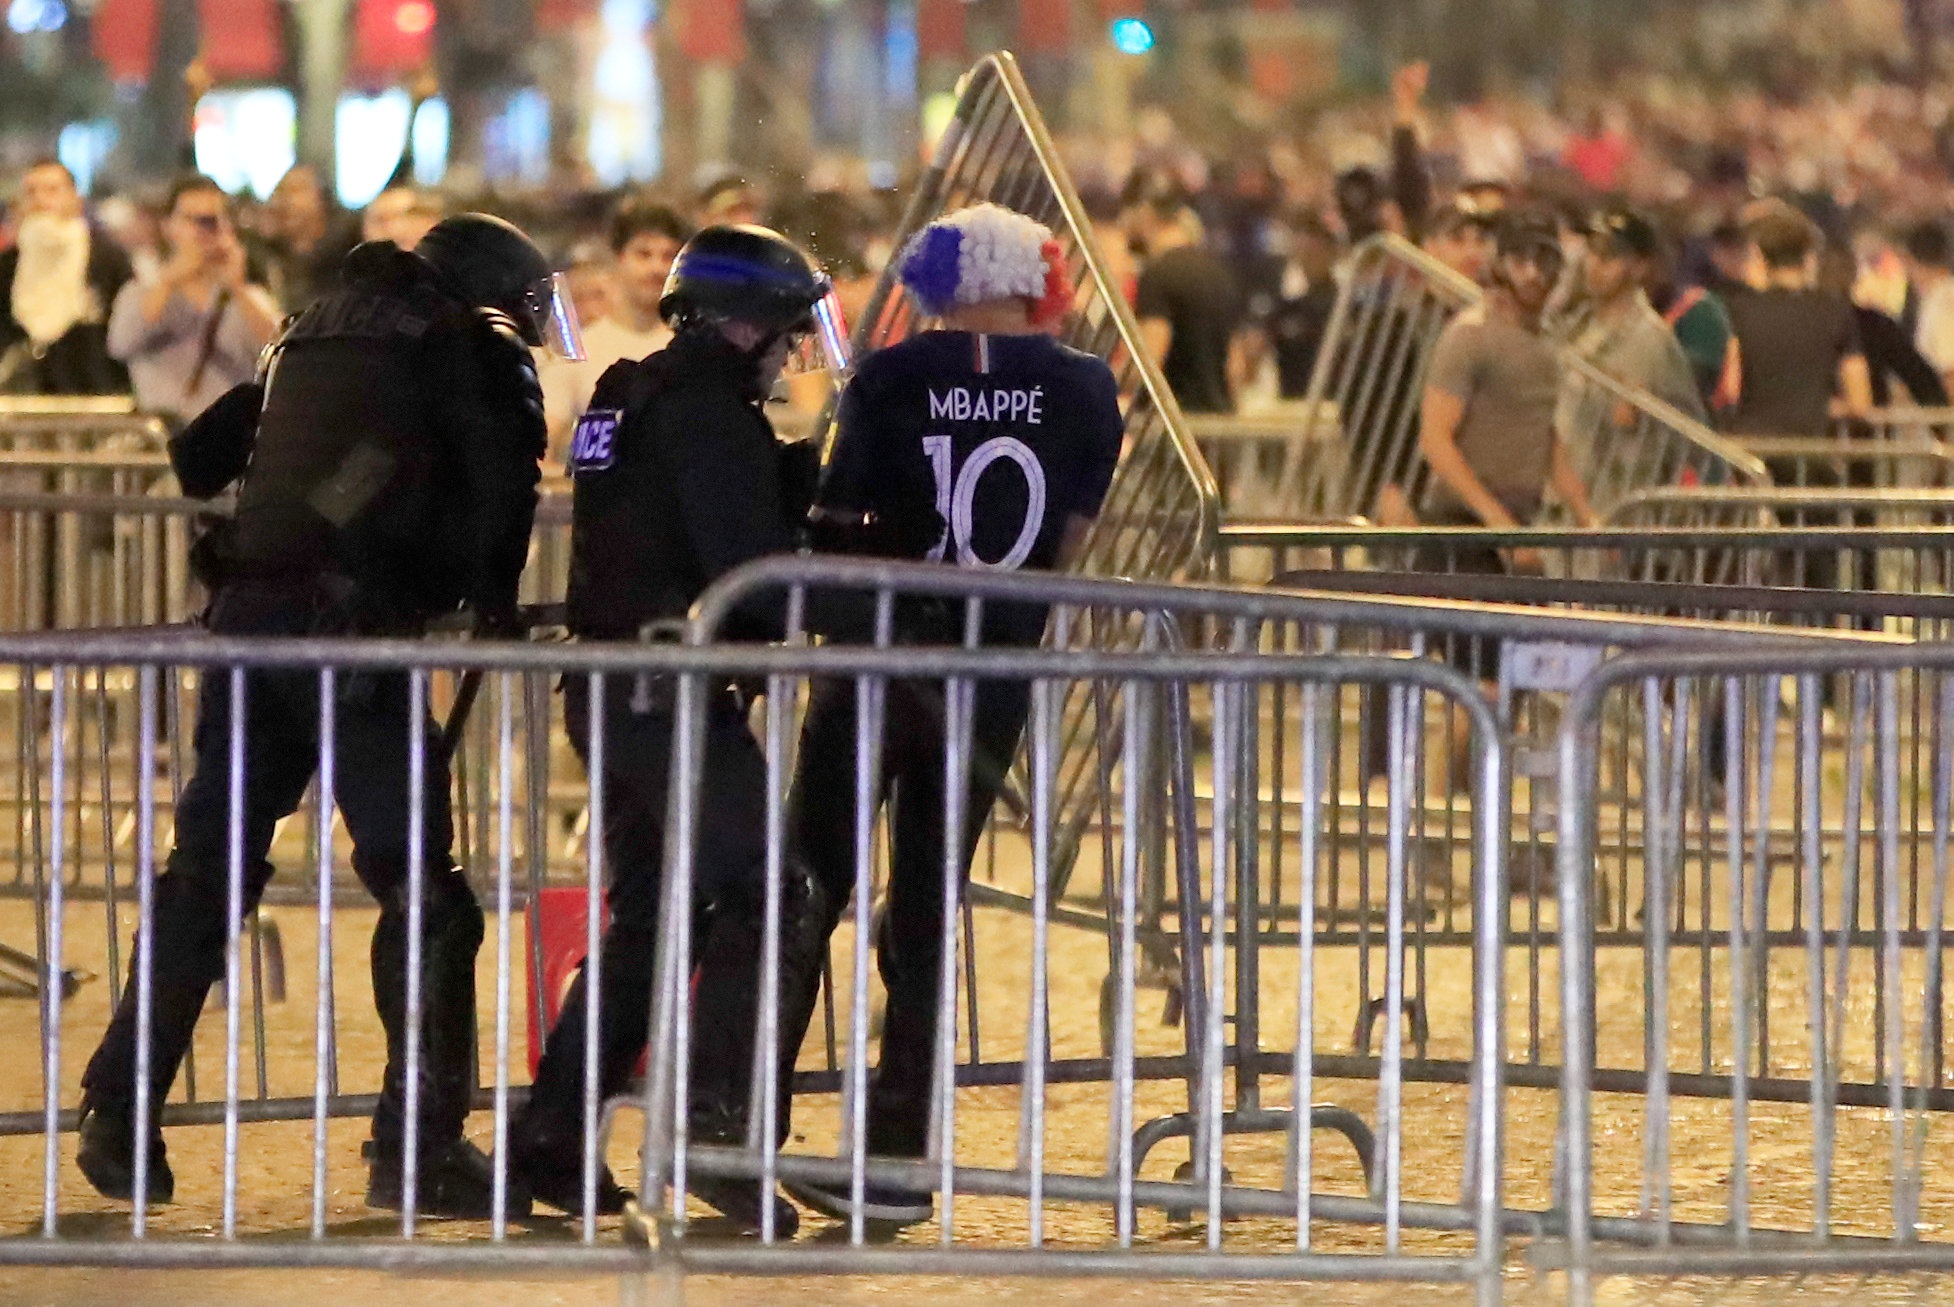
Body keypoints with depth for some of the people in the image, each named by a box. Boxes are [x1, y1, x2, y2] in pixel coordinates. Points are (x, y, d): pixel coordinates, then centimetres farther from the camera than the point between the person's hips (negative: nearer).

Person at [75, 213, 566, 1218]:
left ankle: (118, 1116, 13)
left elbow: (198, 458, 27)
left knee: (208, 873, 13)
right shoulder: (472, 347, 4)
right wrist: (493, 602, 6)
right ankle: (418, 1147, -5)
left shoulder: (317, 333, 22)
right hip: (353, 626, -6)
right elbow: (504, 483, -8)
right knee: (419, 889, -2)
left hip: (246, 612, 7)